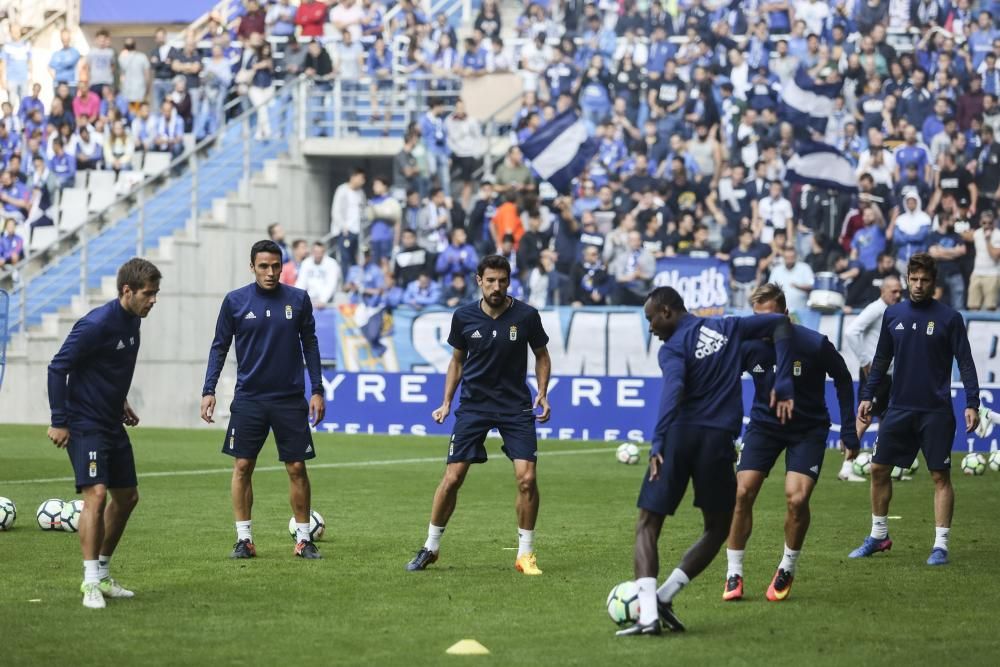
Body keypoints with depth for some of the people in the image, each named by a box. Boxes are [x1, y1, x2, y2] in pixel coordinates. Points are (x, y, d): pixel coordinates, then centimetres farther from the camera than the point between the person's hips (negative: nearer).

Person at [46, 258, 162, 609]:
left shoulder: (132, 321, 6)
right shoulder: (96, 324, -21)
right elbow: (58, 367, -18)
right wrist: (58, 421, -19)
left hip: (112, 424, 9)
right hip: (84, 426, -9)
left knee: (127, 497, 13)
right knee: (96, 494, -18)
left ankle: (102, 575, 25)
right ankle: (91, 583, -13)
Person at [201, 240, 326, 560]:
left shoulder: (298, 299, 1)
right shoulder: (235, 302, -2)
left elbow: (310, 344, 8)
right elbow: (220, 347, 4)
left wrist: (317, 390, 4)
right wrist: (208, 391, -3)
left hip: (290, 399, 0)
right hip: (249, 399, 0)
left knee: (297, 468, 1)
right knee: (242, 467, -1)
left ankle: (303, 539, 11)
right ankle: (244, 539, 8)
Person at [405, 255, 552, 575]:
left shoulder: (526, 316, -8)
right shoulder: (464, 317, -3)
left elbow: (542, 356, 7)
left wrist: (543, 394, -6)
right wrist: (446, 402, 6)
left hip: (516, 405, -1)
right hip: (473, 403, 1)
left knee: (526, 478, -13)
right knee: (452, 477, -4)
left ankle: (525, 554, 3)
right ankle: (430, 547, 14)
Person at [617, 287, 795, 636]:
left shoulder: (673, 347, 1)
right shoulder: (727, 327, 17)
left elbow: (673, 390, -18)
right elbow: (780, 323, 19)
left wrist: (658, 444, -24)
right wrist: (782, 387, 14)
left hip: (679, 436, -3)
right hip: (718, 440, 3)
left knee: (647, 526, 5)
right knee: (717, 528, 20)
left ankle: (648, 613, -12)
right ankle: (664, 595, 3)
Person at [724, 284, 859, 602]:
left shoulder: (815, 345, -21)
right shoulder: (747, 345, -16)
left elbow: (842, 379, -4)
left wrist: (849, 432, -3)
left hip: (808, 429, -2)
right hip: (764, 424, 2)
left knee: (797, 498, -18)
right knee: (742, 492, -12)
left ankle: (787, 570, 7)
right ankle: (734, 574, 2)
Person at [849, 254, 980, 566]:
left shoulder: (949, 318, -4)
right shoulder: (893, 314, 6)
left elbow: (965, 362, -4)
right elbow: (881, 360, 15)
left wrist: (972, 403, -11)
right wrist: (867, 396, 10)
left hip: (936, 411, -4)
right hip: (899, 408, 4)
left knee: (940, 476, -2)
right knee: (879, 470, 6)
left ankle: (940, 545, 3)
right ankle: (878, 536, 21)